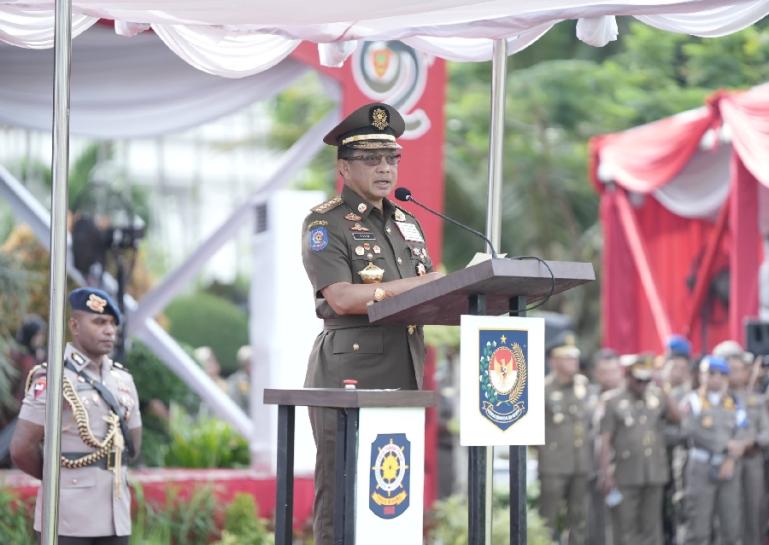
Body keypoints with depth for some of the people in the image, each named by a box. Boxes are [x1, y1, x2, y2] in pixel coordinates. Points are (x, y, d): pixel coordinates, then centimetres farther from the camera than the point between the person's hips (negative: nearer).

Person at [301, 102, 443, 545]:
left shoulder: (407, 223, 20)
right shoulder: (325, 224, -3)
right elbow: (342, 297, -16)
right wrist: (420, 282, -16)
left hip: (404, 375, 7)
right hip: (350, 373, -7)